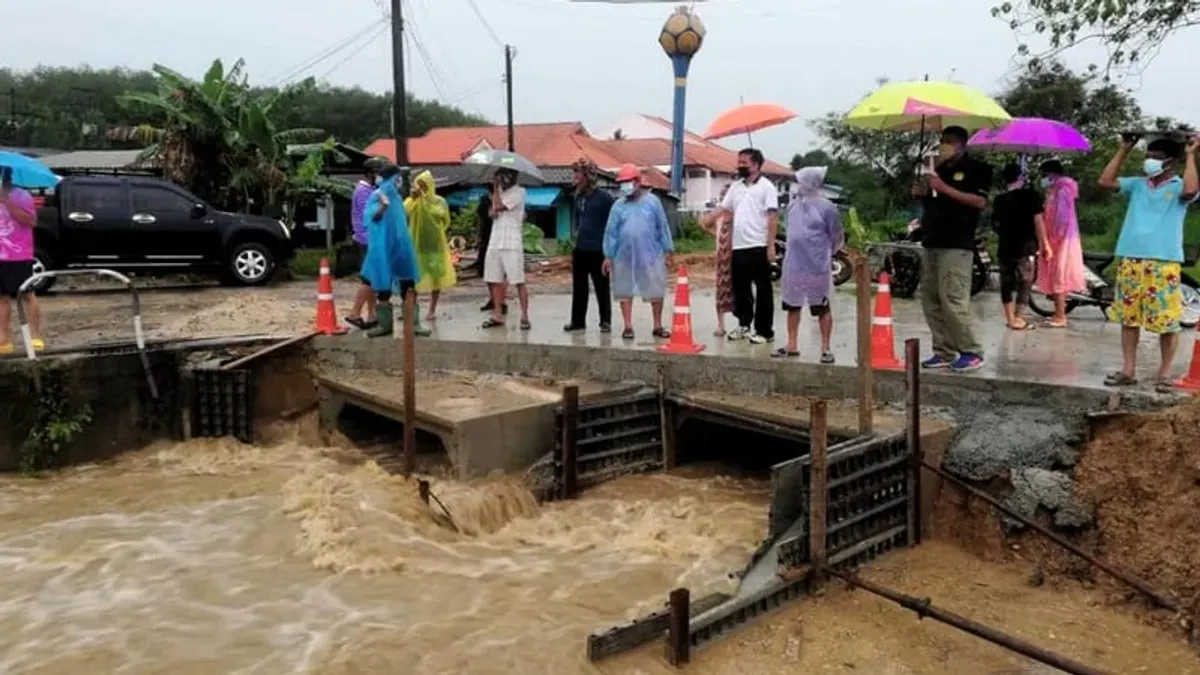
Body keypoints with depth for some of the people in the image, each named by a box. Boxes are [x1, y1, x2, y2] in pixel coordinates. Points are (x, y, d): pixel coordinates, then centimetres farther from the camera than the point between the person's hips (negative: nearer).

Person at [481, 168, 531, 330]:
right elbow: (492, 211, 12)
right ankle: (497, 315, 17)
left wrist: (495, 189, -2)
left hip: (511, 243, -7)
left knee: (518, 281, -8)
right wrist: (493, 211, -10)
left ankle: (525, 316, -6)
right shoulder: (500, 190, 16)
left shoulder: (519, 191, -6)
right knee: (495, 280, 9)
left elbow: (499, 206, -14)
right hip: (495, 242, 7)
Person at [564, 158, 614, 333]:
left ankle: (605, 322, 11)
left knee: (602, 288, 3)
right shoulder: (579, 197, 11)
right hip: (580, 250, 6)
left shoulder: (604, 198, -8)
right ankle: (577, 320, 19)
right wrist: (577, 233, 15)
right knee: (578, 287, 10)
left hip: (598, 251, -6)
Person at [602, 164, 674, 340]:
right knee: (625, 291, 5)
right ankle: (628, 327, 14)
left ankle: (658, 326, 15)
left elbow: (662, 227, 3)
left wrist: (667, 250, 0)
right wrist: (608, 255, 0)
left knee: (656, 291, 3)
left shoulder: (652, 201, 1)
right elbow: (611, 231, 3)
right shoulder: (618, 205, 3)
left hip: (651, 255, -1)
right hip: (625, 257, 1)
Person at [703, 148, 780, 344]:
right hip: (739, 247, 6)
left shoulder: (766, 187, -4)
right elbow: (724, 209, 14)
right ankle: (744, 325, 26)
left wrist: (771, 245, -16)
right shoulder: (736, 186, 14)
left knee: (763, 290, 1)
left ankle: (764, 331, 6)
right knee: (740, 289, 13)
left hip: (759, 247, -6)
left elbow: (773, 217, -9)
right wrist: (709, 218, -8)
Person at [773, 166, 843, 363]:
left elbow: (838, 238, -4)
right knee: (792, 306, 13)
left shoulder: (827, 208, -11)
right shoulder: (793, 205, 8)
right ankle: (792, 346, 24)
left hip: (817, 268, -7)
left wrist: (824, 254, 7)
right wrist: (795, 251, 16)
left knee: (822, 309, 4)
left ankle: (825, 348, 12)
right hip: (793, 266, 7)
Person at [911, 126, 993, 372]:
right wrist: (920, 192, 4)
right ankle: (944, 352, 13)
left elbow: (980, 202, -14)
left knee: (953, 301, -14)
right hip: (932, 243, 8)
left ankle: (972, 352, -5)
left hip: (957, 245, -8)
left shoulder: (976, 168, -1)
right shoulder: (937, 169, 21)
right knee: (930, 301, 6)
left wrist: (945, 188, -18)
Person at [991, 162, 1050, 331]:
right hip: (1025, 246, -4)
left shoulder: (999, 199, 6)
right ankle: (1018, 319, -3)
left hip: (1004, 247, 4)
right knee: (1024, 282, 2)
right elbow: (1038, 221, -9)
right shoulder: (1030, 195, -5)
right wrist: (1044, 244, -6)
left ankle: (1010, 318, 11)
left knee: (1006, 283, 9)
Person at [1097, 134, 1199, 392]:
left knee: (1167, 321, -1)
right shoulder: (1138, 184, 14)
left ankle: (1165, 373, 9)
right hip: (1130, 259, 4)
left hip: (1164, 262, -4)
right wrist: (1124, 150, 8)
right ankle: (1129, 370, 15)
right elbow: (1105, 181, 6)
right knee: (1128, 317, 8)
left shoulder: (1178, 187, 2)